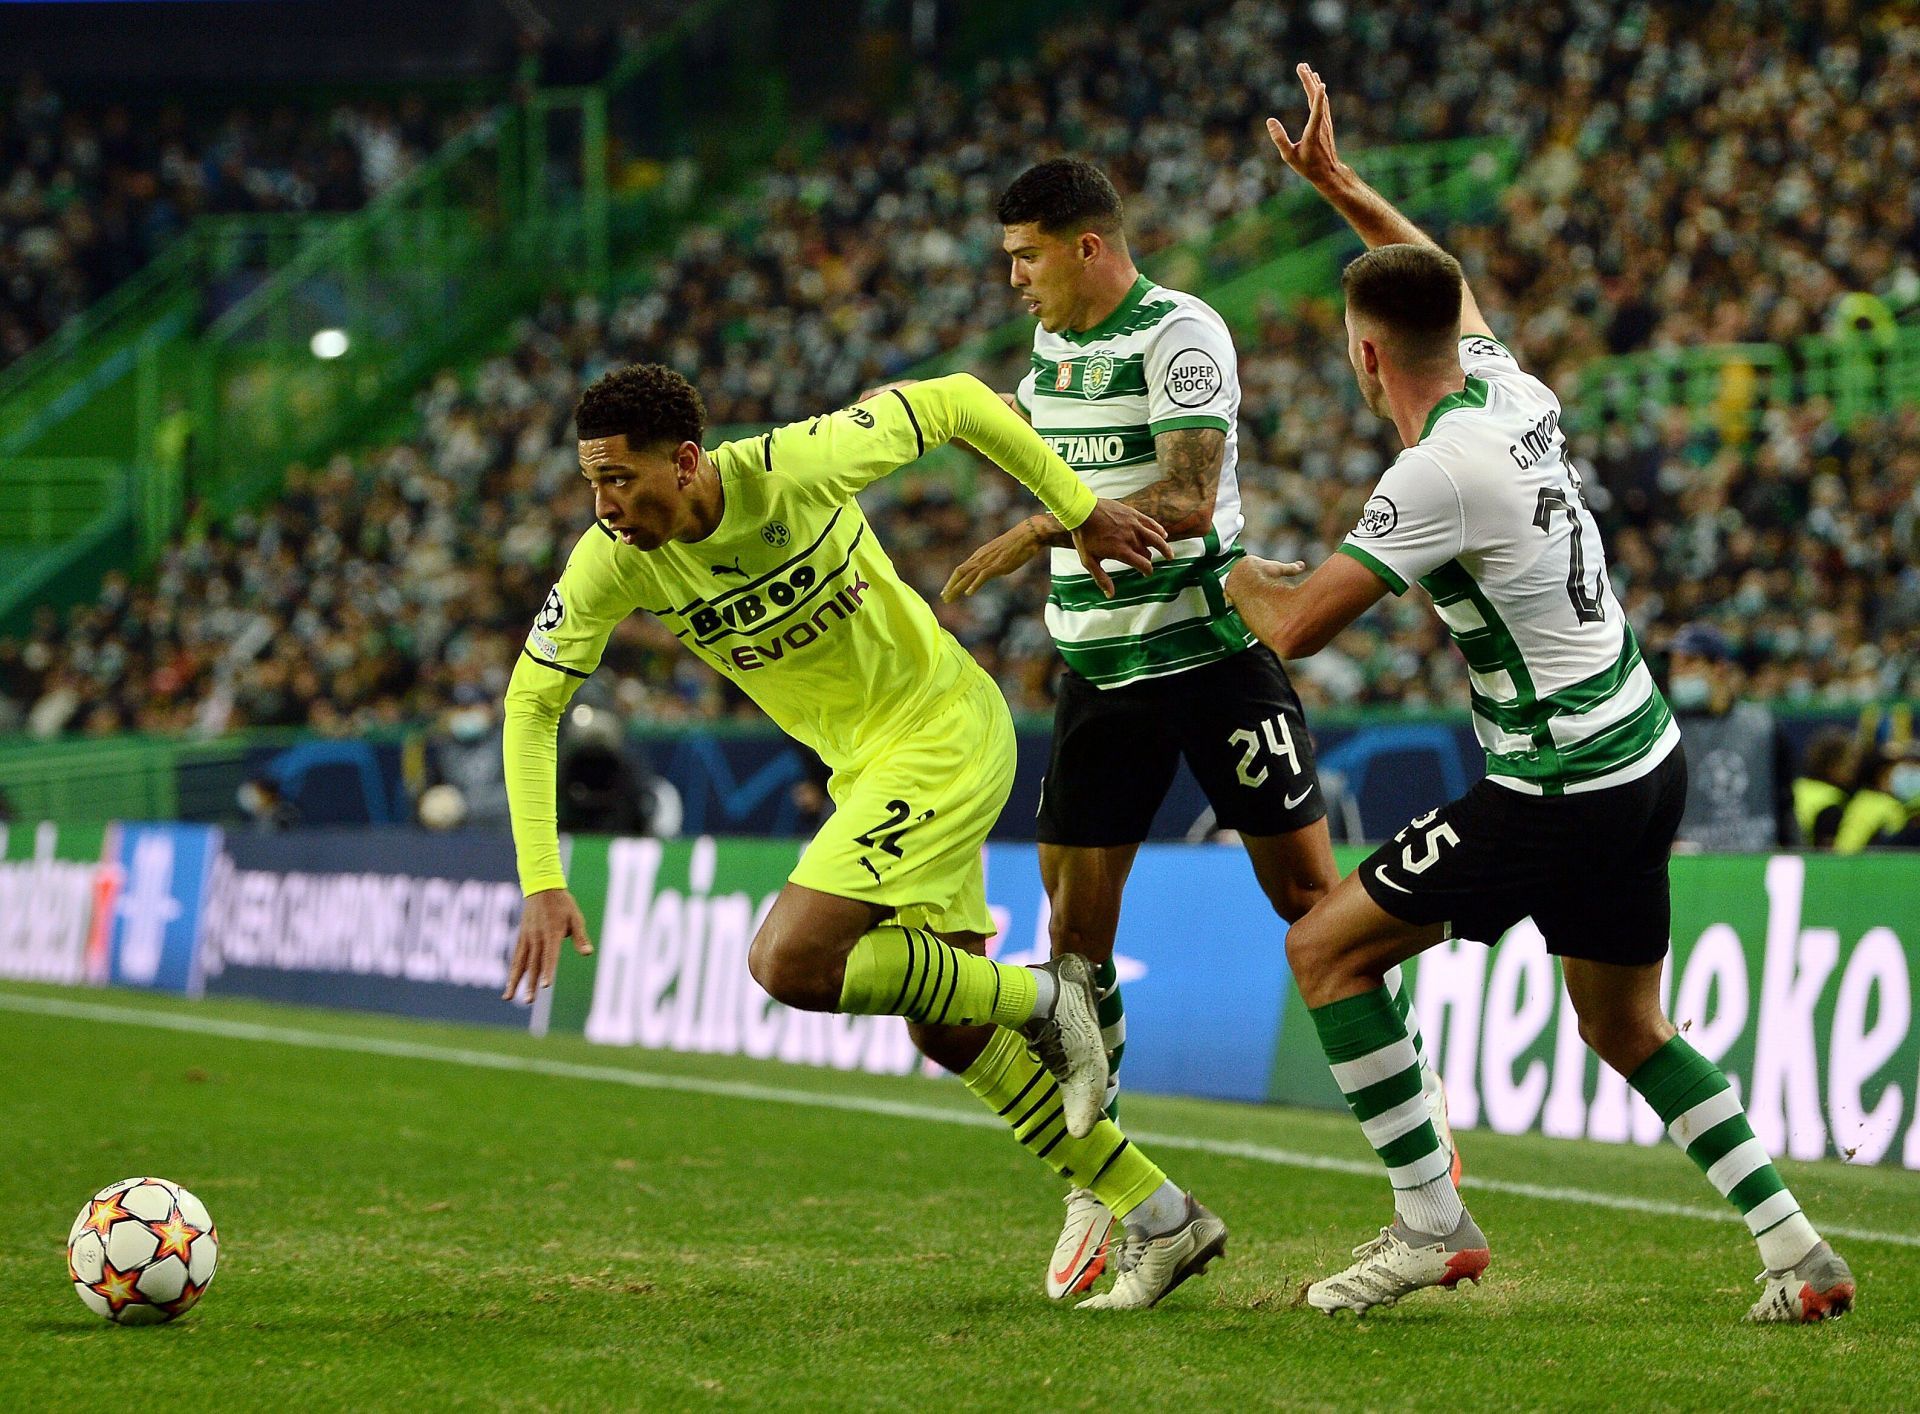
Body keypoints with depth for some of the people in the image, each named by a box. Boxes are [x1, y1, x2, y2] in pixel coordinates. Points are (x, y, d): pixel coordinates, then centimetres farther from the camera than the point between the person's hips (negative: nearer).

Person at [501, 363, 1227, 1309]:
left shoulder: (797, 467, -25)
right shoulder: (612, 564, -12)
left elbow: (955, 402, -11)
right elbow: (532, 704, -4)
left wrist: (1081, 513, -7)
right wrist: (542, 882, -12)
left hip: (944, 731, -7)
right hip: (867, 768, 7)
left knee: (788, 962, -21)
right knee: (951, 1035, 8)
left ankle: (1044, 999, -2)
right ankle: (1165, 1221, 19)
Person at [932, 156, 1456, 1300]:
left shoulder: (1180, 335, -13)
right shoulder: (1050, 346, 11)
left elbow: (1190, 498, -24)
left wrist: (1043, 531, -28)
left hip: (1212, 647, -7)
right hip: (1101, 669, 7)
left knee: (1309, 895, -1)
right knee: (1076, 922, -1)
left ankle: (1412, 1094, 18)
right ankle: (1096, 1186, 6)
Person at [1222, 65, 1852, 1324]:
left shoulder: (1440, 473, -20)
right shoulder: (1514, 391, 4)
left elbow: (1296, 626, -16)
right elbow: (1446, 285, 28)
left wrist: (1241, 574, 6)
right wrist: (1336, 183, 33)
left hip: (1559, 796, -9)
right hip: (1647, 756, 9)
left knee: (1326, 948, 0)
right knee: (1628, 1029, 22)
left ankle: (1431, 1223, 1)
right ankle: (1797, 1249, 13)